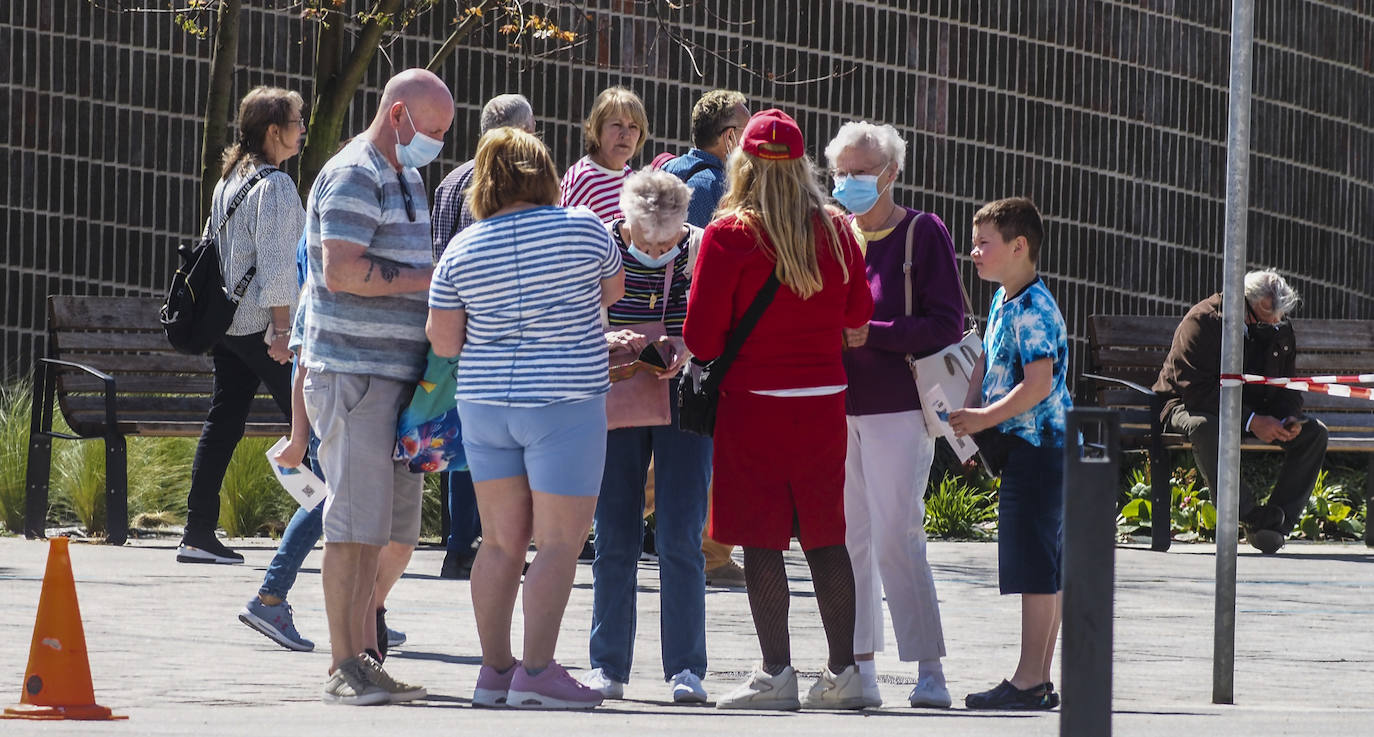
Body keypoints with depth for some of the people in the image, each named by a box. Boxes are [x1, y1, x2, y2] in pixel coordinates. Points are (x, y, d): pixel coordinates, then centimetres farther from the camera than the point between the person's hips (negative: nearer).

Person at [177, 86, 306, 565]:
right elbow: (275, 262, -17)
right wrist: (280, 327, -18)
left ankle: (198, 533, 3)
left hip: (225, 323, 9)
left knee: (222, 423, 6)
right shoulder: (275, 185, -12)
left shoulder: (229, 180, 15)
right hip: (260, 323, -9)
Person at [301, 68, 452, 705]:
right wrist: (433, 279, -15)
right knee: (358, 521, -9)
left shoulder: (404, 178, 21)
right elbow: (341, 271, -20)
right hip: (352, 373, -9)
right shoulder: (353, 176, -10)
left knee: (396, 531, 10)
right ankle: (345, 669, -7)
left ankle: (357, 642, 20)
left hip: (397, 375, 9)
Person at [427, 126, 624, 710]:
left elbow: (443, 341, 2)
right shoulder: (582, 228, -6)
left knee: (501, 542, 11)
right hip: (563, 403, -4)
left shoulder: (462, 250, 1)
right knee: (560, 542, -2)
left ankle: (494, 670, 12)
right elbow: (612, 291, 11)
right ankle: (535, 672, -9)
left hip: (485, 401, 4)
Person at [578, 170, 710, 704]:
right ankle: (607, 666, 8)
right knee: (615, 539, 1)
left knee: (680, 539, -7)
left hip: (682, 401, -1)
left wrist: (687, 349, -23)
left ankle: (686, 668, -2)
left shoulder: (702, 251, -7)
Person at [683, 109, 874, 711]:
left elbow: (701, 338, -11)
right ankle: (842, 672, 10)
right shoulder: (836, 232, 1)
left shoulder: (729, 236, -11)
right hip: (824, 401, 4)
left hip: (753, 403, -4)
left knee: (761, 539, 0)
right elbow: (858, 312, 15)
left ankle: (776, 673, -2)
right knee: (825, 537, 10)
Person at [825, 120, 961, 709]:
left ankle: (929, 671, -6)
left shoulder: (923, 234, -2)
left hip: (897, 407, -5)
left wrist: (869, 335, -17)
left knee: (896, 538, -10)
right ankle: (860, 669, 11)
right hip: (836, 406, 5)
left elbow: (946, 326, -7)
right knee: (847, 538, 5)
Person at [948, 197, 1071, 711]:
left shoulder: (1034, 310, -16)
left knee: (1035, 568, -8)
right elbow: (988, 364, 22)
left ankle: (1028, 681, -8)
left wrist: (984, 418, -18)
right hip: (1025, 450, 10)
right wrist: (970, 413, 7)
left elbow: (1039, 384, -23)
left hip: (1037, 449, -10)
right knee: (1046, 570, 11)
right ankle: (1039, 680, 15)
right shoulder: (1003, 302, 14)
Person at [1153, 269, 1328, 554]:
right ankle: (1249, 515, -38)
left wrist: (1288, 419, -15)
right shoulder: (1203, 321, -19)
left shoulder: (1281, 329, 2)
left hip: (1257, 414, 6)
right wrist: (1251, 422, -32)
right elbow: (1196, 388, -26)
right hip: (1191, 406, -6)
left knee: (1314, 433, -14)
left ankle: (1278, 519, -19)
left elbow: (1287, 386, 10)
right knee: (1205, 428, -42)